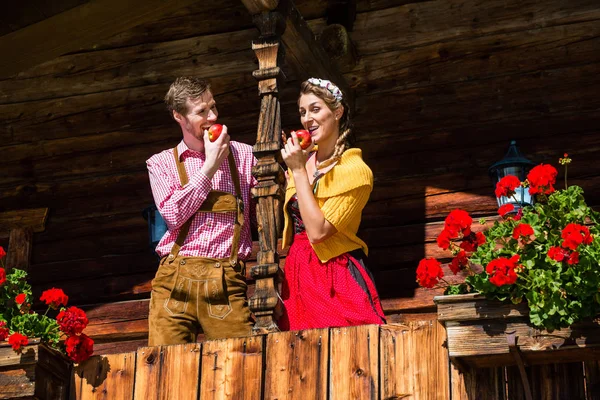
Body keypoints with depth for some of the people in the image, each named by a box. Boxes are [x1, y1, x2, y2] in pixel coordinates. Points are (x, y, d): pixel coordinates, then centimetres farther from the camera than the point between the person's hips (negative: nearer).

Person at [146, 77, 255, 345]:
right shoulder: (161, 163, 13)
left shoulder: (243, 155, 14)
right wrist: (210, 166, -1)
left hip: (227, 284, 0)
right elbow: (173, 213, -4)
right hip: (175, 282, 0)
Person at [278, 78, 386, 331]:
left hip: (334, 277, -6)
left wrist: (299, 170, -15)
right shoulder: (303, 160, 9)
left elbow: (317, 231, -20)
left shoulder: (354, 170, -10)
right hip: (298, 274, 6)